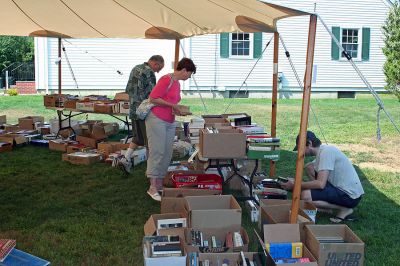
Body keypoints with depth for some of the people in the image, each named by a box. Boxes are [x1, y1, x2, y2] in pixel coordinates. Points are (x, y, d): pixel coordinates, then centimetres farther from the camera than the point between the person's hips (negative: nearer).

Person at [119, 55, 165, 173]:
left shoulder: (135, 69, 14)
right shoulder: (149, 72, -14)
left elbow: (127, 89, 19)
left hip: (133, 109, 8)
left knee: (138, 137, 19)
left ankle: (126, 159, 12)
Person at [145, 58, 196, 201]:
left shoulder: (177, 83, 15)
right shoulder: (167, 79, -13)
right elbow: (153, 98, -17)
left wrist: (177, 108, 8)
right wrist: (172, 105, -15)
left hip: (170, 122, 9)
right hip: (156, 120, -9)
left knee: (167, 154, 9)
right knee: (157, 152, -7)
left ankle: (160, 183, 18)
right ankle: (152, 187, -2)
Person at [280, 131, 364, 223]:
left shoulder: (326, 152, -19)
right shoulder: (321, 151, 10)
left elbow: (320, 184, -27)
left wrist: (295, 185, -19)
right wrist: (295, 181, 5)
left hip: (350, 195, -10)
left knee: (306, 195, -24)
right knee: (309, 167, 10)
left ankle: (345, 209, -5)